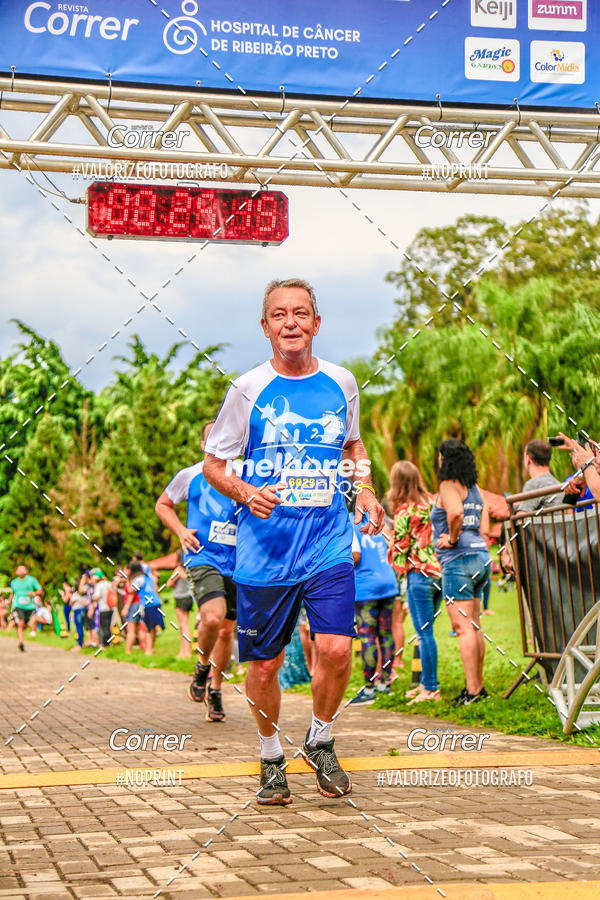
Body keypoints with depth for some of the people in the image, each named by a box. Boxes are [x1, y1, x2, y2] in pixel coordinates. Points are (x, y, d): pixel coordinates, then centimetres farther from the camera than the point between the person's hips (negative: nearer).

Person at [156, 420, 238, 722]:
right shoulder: (190, 476, 4)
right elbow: (162, 505, 16)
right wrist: (181, 531, -1)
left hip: (237, 563, 3)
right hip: (203, 558, -3)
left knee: (227, 629, 9)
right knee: (213, 617, -26)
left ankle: (215, 690, 28)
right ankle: (202, 667, 2)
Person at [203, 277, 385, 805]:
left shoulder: (341, 383, 6)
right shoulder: (248, 389, -2)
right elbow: (214, 466, 4)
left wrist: (366, 491, 6)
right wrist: (248, 494, -16)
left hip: (328, 542, 1)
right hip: (264, 547, -1)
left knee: (336, 649, -13)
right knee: (265, 663, 4)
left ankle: (320, 741, 15)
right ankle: (271, 758, 28)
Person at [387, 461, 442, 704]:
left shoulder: (404, 511, -11)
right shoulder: (431, 503, 9)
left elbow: (400, 547, -7)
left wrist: (400, 568, 9)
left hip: (419, 573, -7)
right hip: (438, 571, 7)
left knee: (424, 633, -4)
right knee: (425, 631, 15)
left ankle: (431, 688, -3)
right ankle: (427, 682, 21)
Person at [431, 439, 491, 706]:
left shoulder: (449, 486, -8)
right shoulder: (475, 489, 17)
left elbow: (456, 512, -29)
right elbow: (484, 530, 14)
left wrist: (453, 538, -15)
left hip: (458, 559, -9)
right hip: (481, 557, 9)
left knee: (463, 626, -8)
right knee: (473, 626, 14)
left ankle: (472, 691, -10)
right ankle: (478, 685, 19)